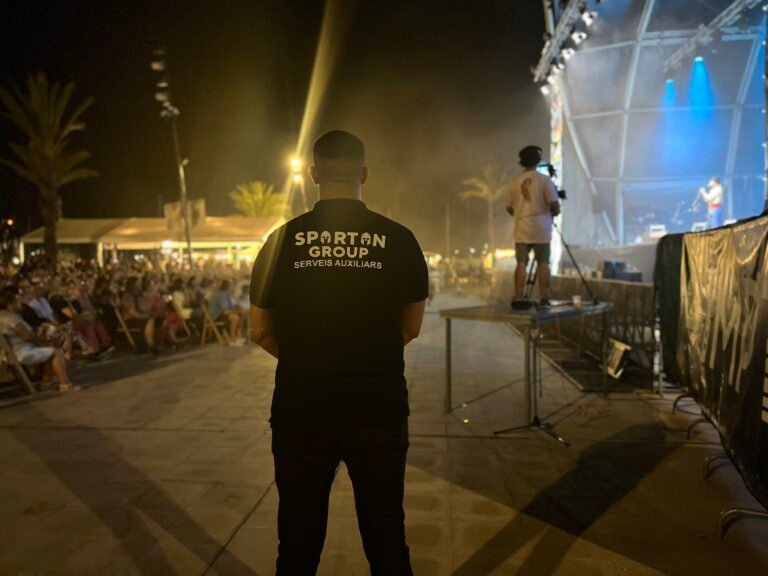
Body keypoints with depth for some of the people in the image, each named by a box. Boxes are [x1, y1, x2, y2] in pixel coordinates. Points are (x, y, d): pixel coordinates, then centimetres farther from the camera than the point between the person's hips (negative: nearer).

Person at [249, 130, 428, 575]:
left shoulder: (283, 240, -5)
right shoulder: (399, 240, -5)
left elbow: (262, 332, 3)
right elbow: (410, 328, 6)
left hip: (301, 409, 1)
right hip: (379, 407, 0)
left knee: (299, 538, 19)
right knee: (386, 534, 18)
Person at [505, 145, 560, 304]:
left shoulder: (513, 182, 3)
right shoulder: (544, 179, -6)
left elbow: (509, 208, 9)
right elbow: (555, 204, -10)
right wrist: (554, 213, 12)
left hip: (522, 228, 2)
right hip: (541, 228, -2)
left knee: (521, 263, 4)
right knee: (543, 263, 5)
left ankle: (519, 298, 1)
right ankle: (544, 298, 5)